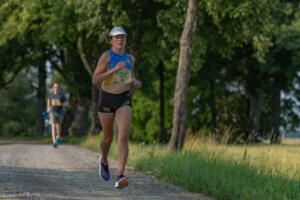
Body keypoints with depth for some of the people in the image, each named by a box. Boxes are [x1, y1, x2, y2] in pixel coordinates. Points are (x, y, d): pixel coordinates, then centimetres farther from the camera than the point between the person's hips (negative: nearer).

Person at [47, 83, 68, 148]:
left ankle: (58, 137, 46)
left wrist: (61, 104, -21)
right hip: (52, 112, 0)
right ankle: (54, 142, -25)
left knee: (58, 126, 14)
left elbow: (66, 104, -3)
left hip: (60, 112, 1)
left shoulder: (62, 95, 0)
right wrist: (48, 107, 30)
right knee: (53, 126, -16)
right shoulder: (51, 94, 6)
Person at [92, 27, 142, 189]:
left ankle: (120, 177, -25)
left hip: (124, 101, 2)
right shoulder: (106, 56, -10)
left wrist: (136, 83, 2)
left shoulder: (130, 58, 5)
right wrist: (114, 69, -24)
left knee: (123, 137, -19)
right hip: (106, 100, -2)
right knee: (108, 138, 12)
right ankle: (104, 160, 48)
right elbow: (95, 80, -16)